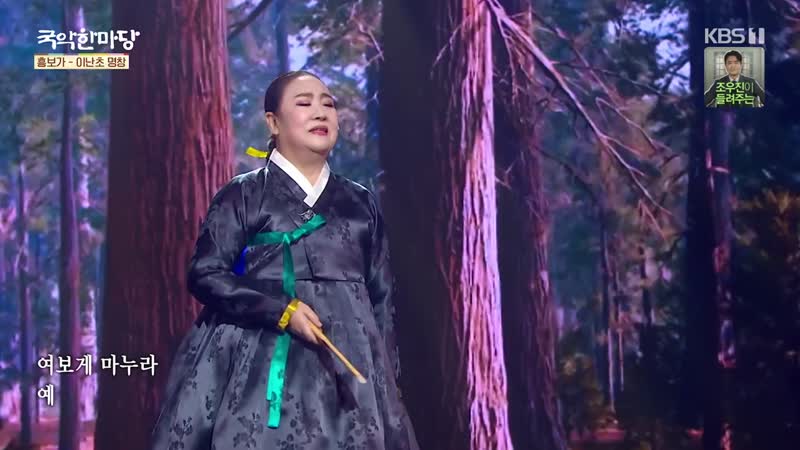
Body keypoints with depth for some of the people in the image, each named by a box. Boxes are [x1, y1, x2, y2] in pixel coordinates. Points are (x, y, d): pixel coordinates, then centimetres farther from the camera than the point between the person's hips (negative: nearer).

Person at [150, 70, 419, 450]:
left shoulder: (361, 203, 14)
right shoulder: (243, 194, 3)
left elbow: (381, 298, 15)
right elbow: (205, 274, -4)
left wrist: (387, 379, 9)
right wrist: (281, 310, -16)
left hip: (345, 364, 4)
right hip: (258, 360, -3)